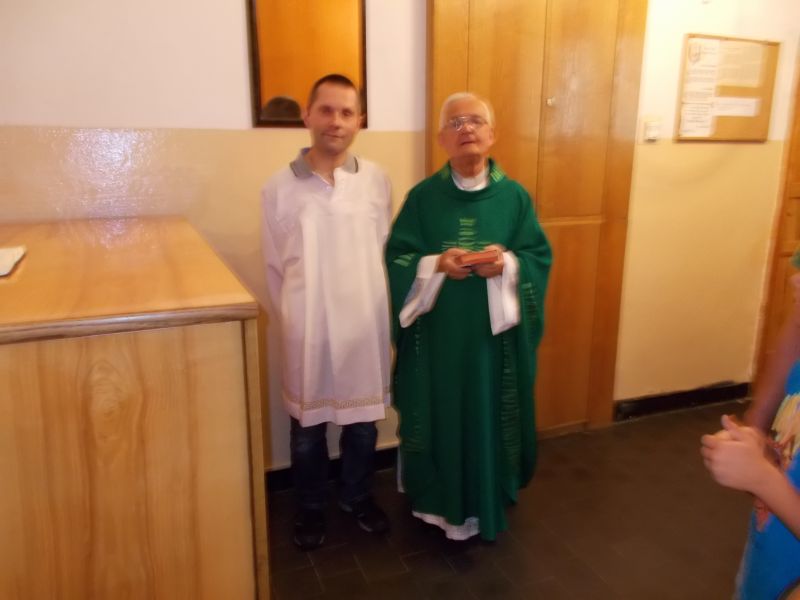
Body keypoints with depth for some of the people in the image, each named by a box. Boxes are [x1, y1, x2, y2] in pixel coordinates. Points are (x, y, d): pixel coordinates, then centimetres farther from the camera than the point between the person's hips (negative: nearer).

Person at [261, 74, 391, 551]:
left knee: (363, 421, 17)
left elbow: (386, 253, 4)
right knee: (307, 426, 15)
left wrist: (373, 309, 5)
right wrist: (292, 318, 4)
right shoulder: (280, 187, -6)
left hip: (365, 325, 1)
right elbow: (274, 266, 1)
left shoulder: (377, 180, -3)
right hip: (307, 330, -1)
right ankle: (311, 508, 38)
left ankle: (357, 496, 42)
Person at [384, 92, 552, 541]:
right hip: (437, 334, 0)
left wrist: (508, 263, -20)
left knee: (490, 417, 10)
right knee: (440, 416, 9)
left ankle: (489, 502, 31)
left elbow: (539, 258, 0)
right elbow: (397, 258, -3)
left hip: (494, 333, 1)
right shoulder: (423, 197, 0)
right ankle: (438, 501, 31)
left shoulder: (515, 196, 2)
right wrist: (437, 264, -20)